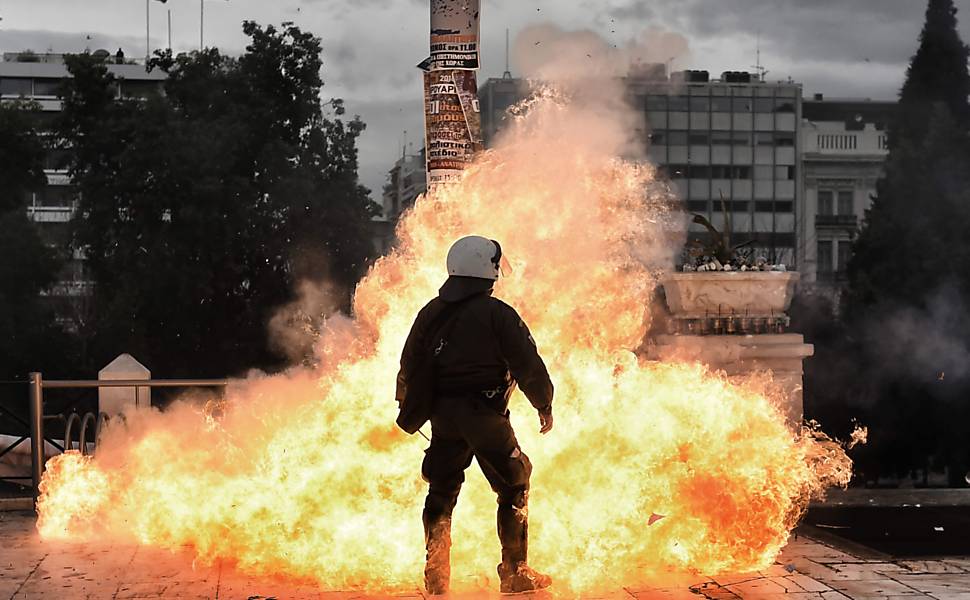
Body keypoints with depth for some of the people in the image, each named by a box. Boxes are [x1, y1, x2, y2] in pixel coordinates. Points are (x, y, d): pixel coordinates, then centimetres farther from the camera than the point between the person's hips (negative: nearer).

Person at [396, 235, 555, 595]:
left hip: (443, 416, 5)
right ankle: (515, 573, 10)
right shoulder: (497, 313, -10)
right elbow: (528, 364, -11)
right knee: (513, 489, 8)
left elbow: (409, 364, 13)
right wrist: (544, 405, 2)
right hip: (485, 416, -5)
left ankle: (436, 577, 14)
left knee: (442, 492, 16)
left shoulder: (431, 312, 7)